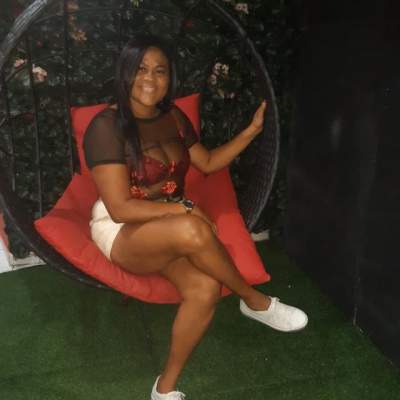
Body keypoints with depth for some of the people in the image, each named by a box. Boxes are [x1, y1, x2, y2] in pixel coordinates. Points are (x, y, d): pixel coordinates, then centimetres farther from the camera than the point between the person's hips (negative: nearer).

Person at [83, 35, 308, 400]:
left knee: (206, 288, -26)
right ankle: (256, 301, -11)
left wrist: (251, 131, 8)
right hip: (123, 232, -6)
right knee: (193, 230, -39)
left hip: (170, 232, 6)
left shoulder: (173, 117, 5)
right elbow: (120, 208, -20)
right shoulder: (107, 126, -16)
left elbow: (208, 163, 17)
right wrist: (184, 209, -20)